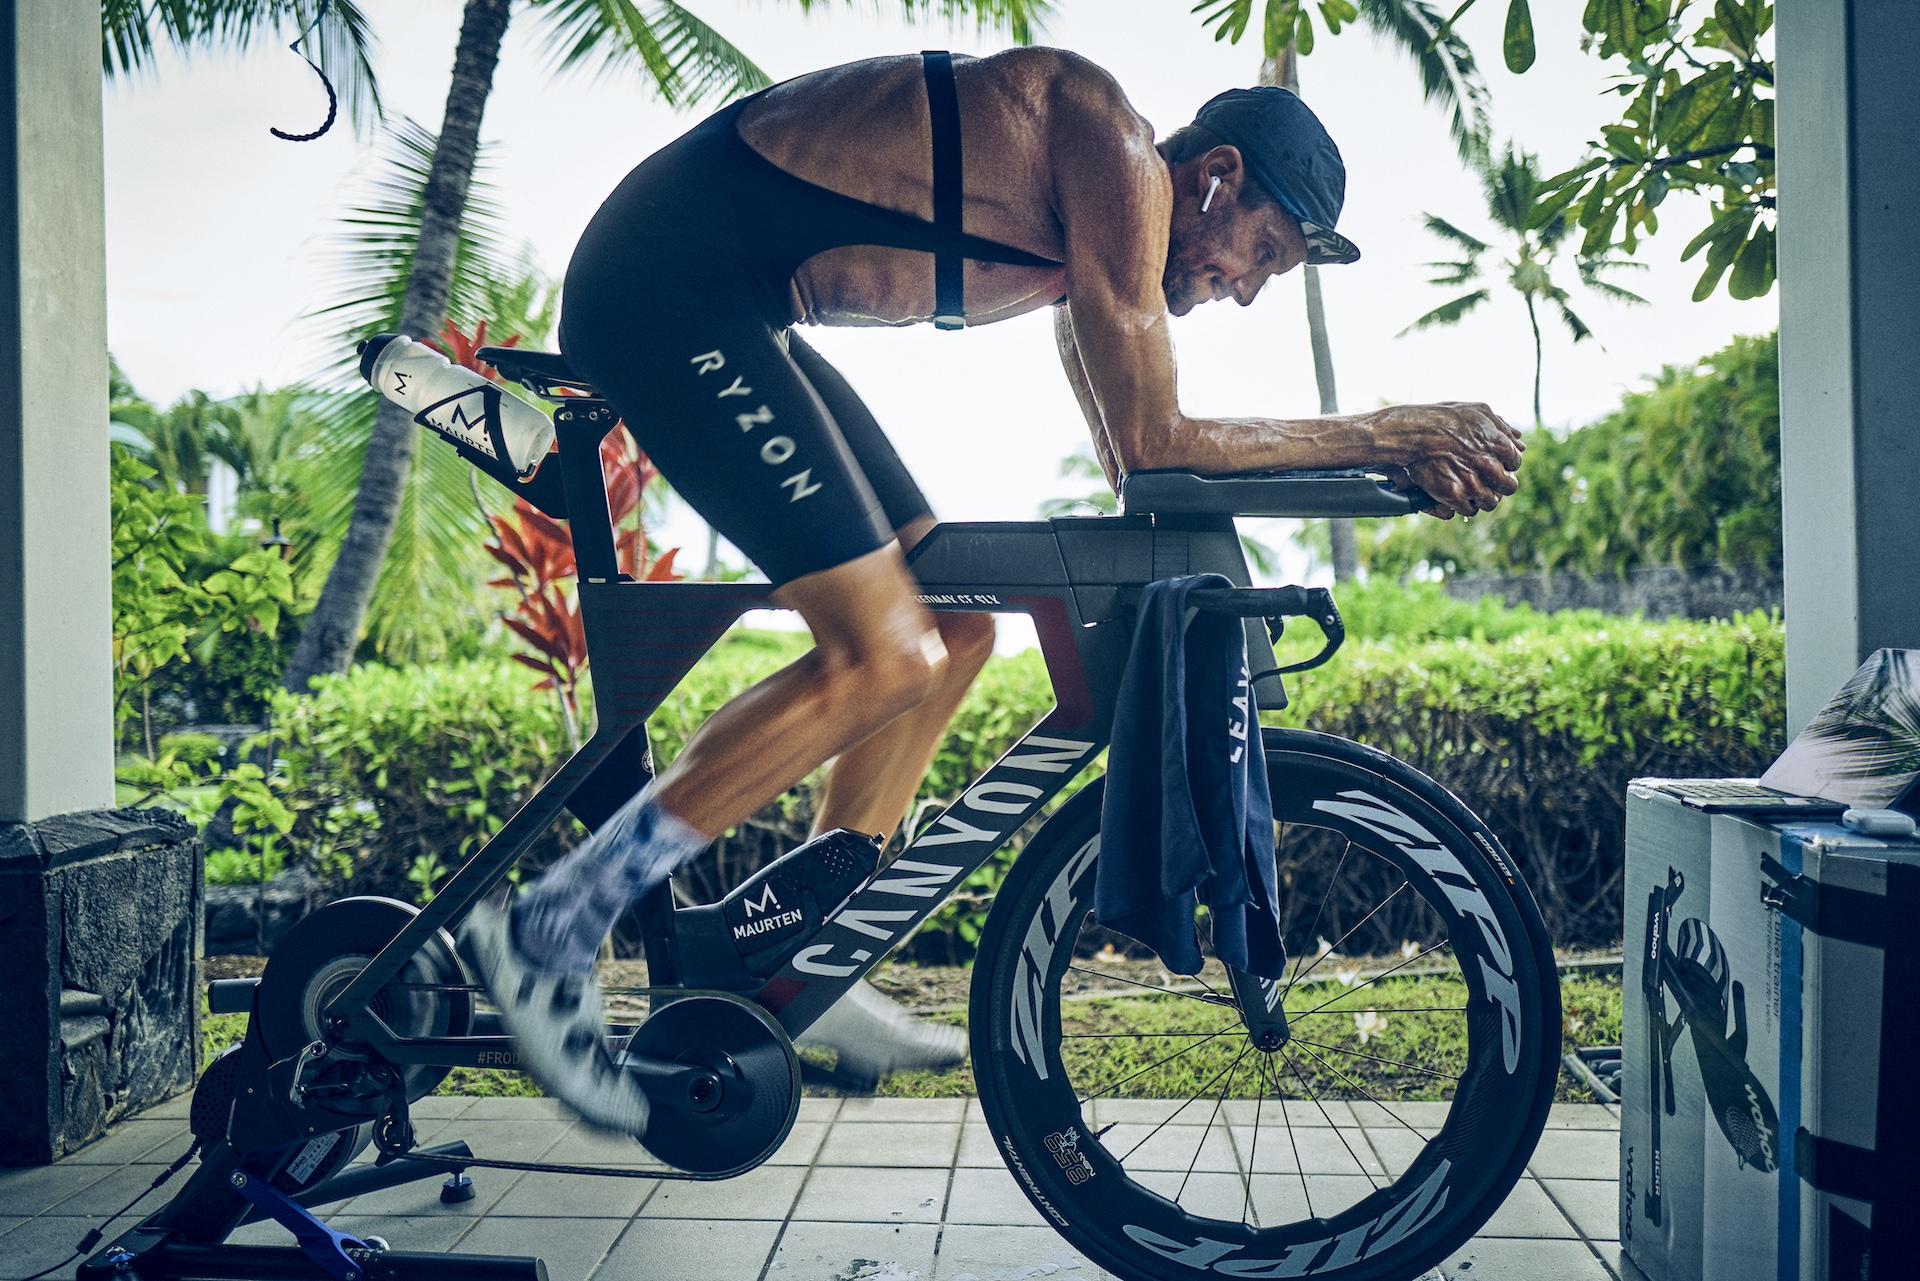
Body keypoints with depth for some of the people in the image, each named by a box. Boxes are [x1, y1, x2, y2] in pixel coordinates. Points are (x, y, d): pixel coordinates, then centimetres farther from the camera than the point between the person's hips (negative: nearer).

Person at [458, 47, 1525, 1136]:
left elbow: (1133, 451, 16)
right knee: (885, 660, -17)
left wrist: (1392, 452, 12)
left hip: (729, 308, 10)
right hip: (664, 281, -10)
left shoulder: (1107, 224, 16)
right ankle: (548, 931, -7)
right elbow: (1152, 444, -16)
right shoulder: (1117, 153, -13)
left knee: (956, 629, 6)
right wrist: (1381, 434, -6)